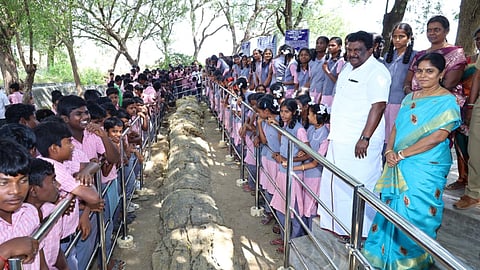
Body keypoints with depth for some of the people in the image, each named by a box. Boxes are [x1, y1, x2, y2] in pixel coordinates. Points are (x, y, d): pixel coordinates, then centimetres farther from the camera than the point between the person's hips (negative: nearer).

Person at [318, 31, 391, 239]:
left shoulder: (376, 72, -13)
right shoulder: (348, 68, 16)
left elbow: (378, 106, -21)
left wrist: (365, 138, -25)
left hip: (359, 142, -9)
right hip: (340, 139, 10)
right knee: (335, 182, 16)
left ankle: (360, 231, 14)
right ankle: (339, 224, 32)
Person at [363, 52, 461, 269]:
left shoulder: (448, 101, -8)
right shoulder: (410, 98, 12)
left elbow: (438, 136, -18)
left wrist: (402, 154, -17)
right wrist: (390, 150, -6)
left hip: (426, 169, -6)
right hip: (399, 167, 6)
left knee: (414, 213, 1)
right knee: (392, 209, 12)